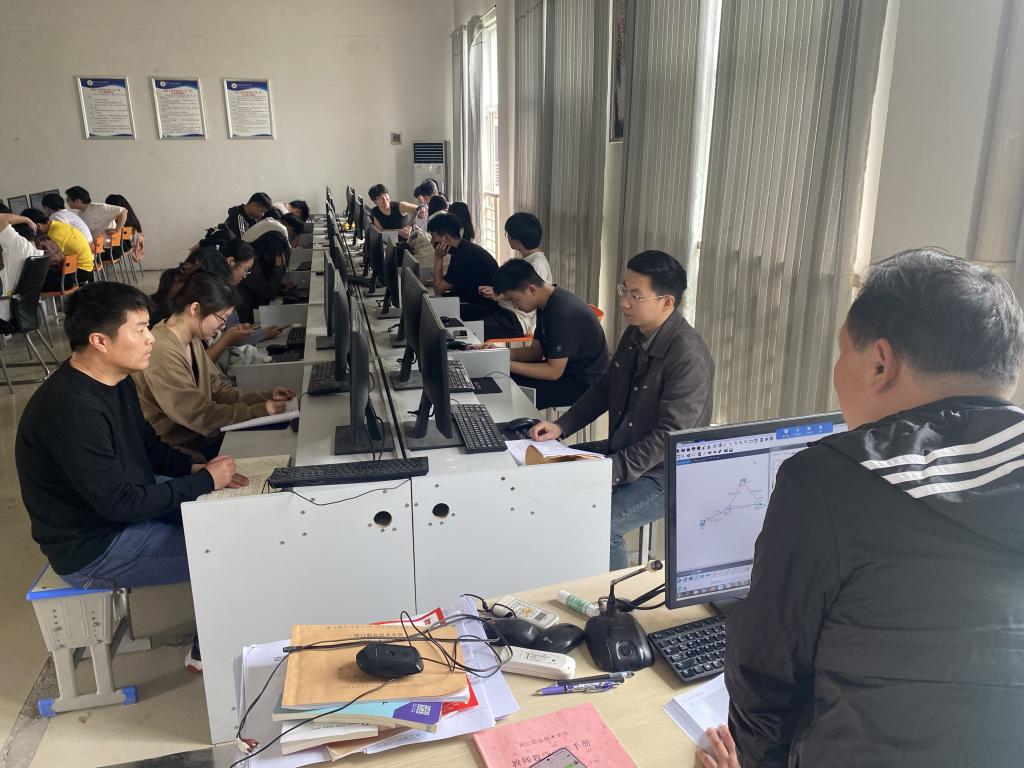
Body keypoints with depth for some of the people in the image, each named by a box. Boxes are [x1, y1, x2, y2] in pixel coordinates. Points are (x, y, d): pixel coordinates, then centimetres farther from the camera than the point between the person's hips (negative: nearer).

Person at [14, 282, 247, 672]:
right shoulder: (71, 410, -32)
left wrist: (194, 467, -6)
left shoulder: (114, 380, -2)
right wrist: (205, 481, -22)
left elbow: (147, 445, 12)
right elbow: (119, 503, -29)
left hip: (121, 505, 9)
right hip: (91, 549, -9)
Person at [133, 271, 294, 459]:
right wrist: (261, 410, -18)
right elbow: (201, 415, -23)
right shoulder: (162, 352, -26)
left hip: (201, 432, 8)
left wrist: (266, 397, -2)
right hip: (182, 449, -8)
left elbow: (218, 389, 9)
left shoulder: (192, 341, 4)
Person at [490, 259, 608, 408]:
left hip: (585, 383, -9)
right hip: (562, 368, 9)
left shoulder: (564, 313, -26)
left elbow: (554, 372, -24)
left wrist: (506, 364, -22)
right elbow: (536, 351, 9)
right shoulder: (546, 304, 3)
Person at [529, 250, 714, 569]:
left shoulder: (689, 357, -24)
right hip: (622, 450, 8)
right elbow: (604, 389, 12)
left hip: (665, 472, -8)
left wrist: (612, 472, -28)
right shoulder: (635, 334, 2)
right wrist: (561, 427, 0)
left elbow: (669, 438, -25)